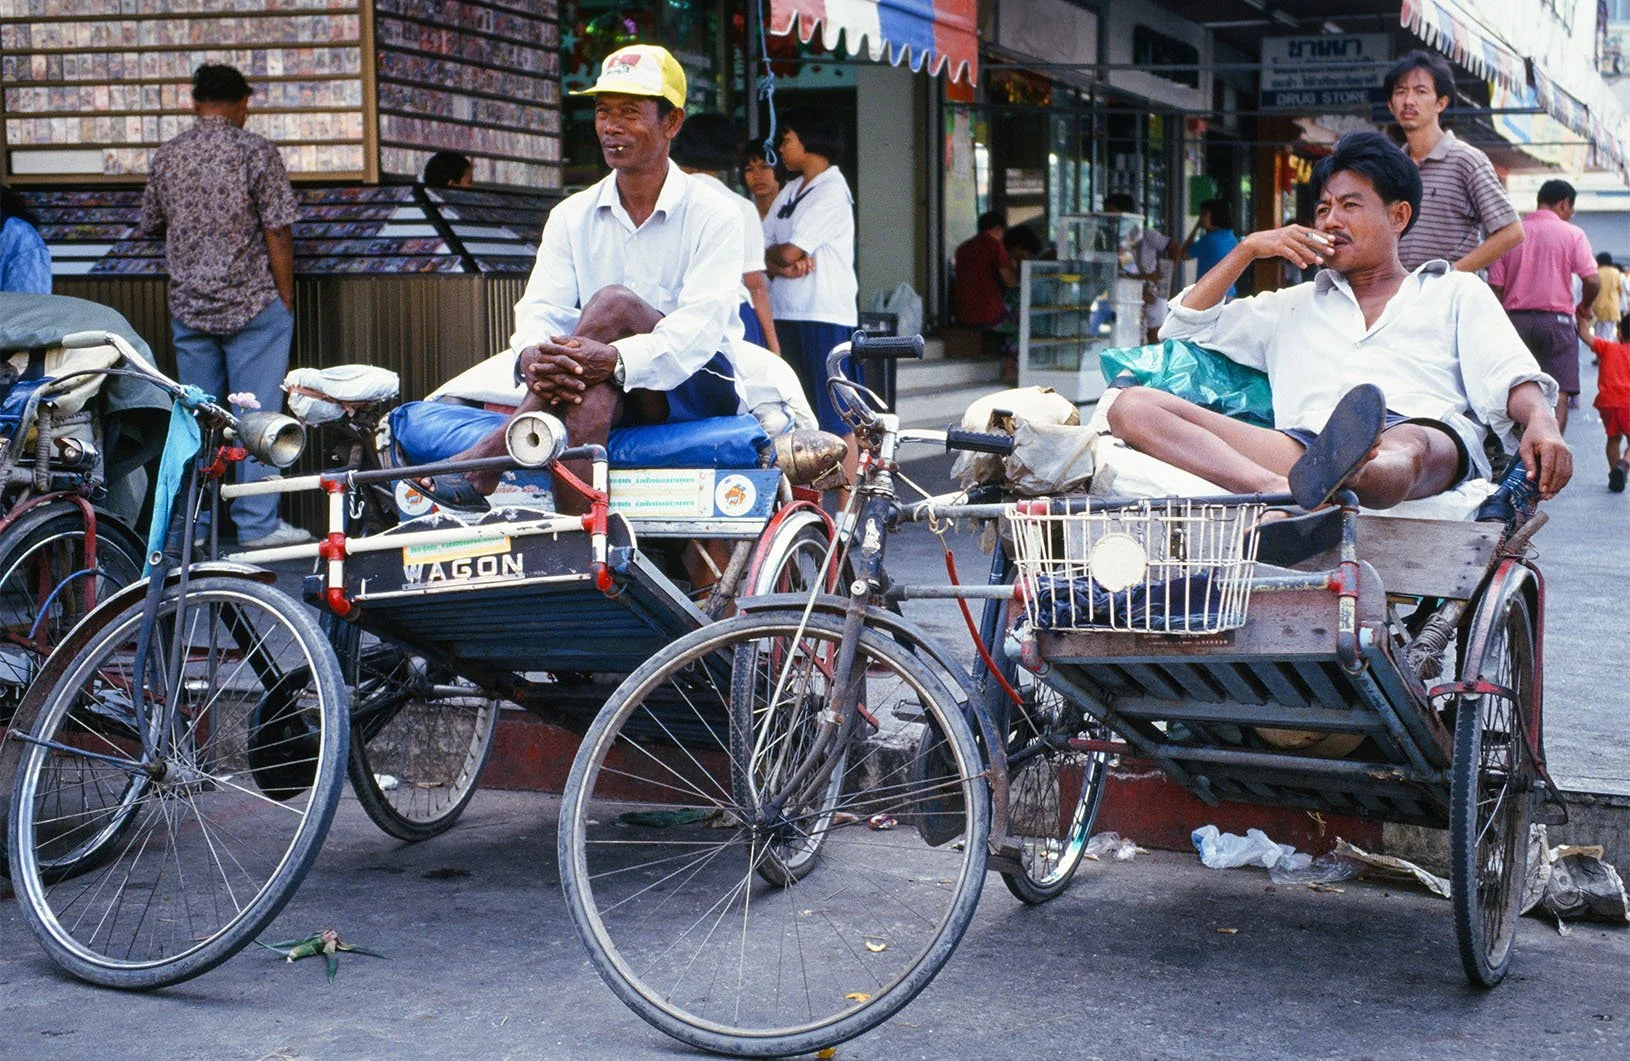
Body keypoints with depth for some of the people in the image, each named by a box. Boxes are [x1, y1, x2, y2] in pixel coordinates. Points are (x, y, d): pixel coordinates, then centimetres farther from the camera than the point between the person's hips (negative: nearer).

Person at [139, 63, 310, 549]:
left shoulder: (166, 157, 5)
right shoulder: (255, 151, -9)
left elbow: (153, 226, 17)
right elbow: (278, 233, -11)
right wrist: (286, 298, -3)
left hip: (188, 305, 4)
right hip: (253, 304, -4)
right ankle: (257, 524, 2)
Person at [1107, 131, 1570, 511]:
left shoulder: (1457, 293, 30)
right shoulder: (1294, 306, 39)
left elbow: (1509, 375, 11)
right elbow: (1181, 330, 33)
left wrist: (1541, 421, -14)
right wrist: (1249, 248, 24)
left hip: (1426, 431, -2)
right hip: (1303, 445, 3)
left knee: (1408, 449, -42)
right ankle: (1281, 493, -50)